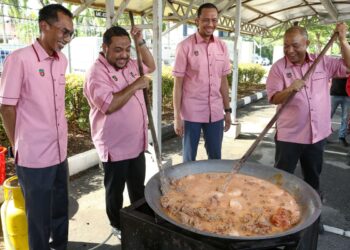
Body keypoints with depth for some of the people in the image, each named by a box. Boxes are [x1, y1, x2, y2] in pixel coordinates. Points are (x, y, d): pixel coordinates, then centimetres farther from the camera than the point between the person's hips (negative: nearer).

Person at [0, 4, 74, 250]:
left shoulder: (62, 61, 5)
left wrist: (61, 142, 15)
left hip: (60, 153, 6)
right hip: (34, 157, -6)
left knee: (60, 212, 21)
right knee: (39, 218, 12)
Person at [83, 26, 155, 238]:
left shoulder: (130, 64, 6)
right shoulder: (97, 73, -19)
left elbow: (151, 67, 20)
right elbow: (108, 105, -30)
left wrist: (141, 42, 5)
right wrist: (135, 85, -23)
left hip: (137, 143, 8)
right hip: (115, 147, -7)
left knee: (138, 188, 23)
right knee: (115, 191, 14)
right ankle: (118, 226, 35)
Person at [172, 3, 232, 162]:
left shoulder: (222, 46, 6)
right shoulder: (185, 46, -8)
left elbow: (223, 81, 11)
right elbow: (178, 84, -7)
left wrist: (227, 110, 10)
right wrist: (177, 116, -9)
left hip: (216, 113, 4)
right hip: (191, 113, -4)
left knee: (216, 157, 15)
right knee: (189, 158, 11)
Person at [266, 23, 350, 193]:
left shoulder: (323, 62, 2)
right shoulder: (279, 67, -7)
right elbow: (273, 98, -11)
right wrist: (290, 90, -31)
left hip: (318, 134, 4)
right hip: (289, 135, -3)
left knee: (313, 177, 22)